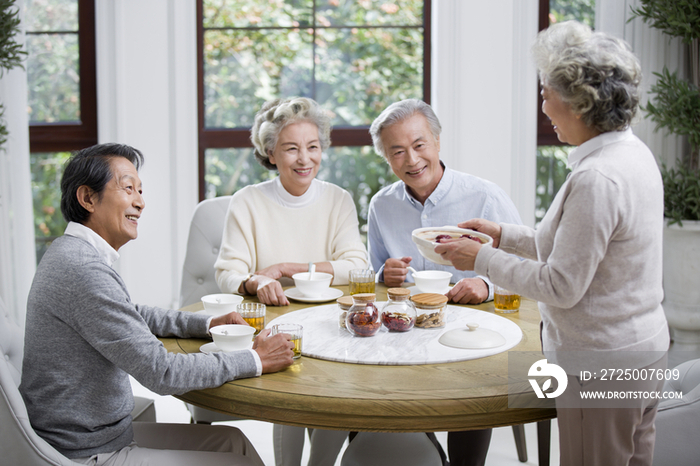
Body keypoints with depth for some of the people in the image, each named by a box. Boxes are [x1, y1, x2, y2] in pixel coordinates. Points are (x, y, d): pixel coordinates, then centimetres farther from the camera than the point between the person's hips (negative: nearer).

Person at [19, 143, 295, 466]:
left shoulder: (72, 253, 7)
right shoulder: (83, 269, -26)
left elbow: (132, 314, 24)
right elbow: (161, 372, -26)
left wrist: (208, 324, 12)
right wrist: (256, 360, -16)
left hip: (98, 434, 10)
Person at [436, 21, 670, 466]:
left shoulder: (596, 179, -27)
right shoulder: (633, 153, 5)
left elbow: (562, 287, -22)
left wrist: (482, 259, -11)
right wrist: (504, 234, 12)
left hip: (601, 366, -10)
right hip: (644, 348, 10)